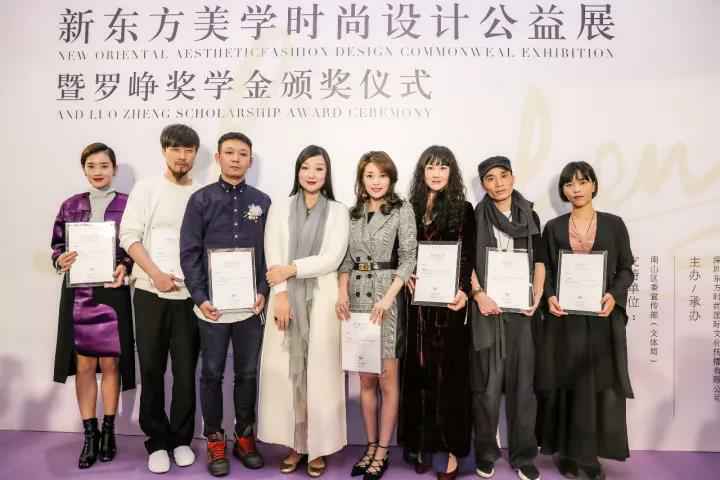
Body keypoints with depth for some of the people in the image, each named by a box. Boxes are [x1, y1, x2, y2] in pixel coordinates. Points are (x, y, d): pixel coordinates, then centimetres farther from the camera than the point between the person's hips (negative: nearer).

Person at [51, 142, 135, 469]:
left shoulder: (128, 204, 0)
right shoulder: (70, 206, 8)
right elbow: (57, 246, 11)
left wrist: (125, 267, -17)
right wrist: (61, 261, -10)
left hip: (112, 292, -2)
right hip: (77, 292, 2)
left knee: (110, 364, 6)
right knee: (83, 365, 7)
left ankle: (109, 430, 22)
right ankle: (89, 433, 20)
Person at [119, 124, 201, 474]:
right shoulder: (146, 188, 4)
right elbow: (129, 236, -2)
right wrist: (155, 274, -12)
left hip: (190, 294, 1)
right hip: (150, 292, 0)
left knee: (186, 370, 7)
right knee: (152, 369, 7)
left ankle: (181, 439, 22)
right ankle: (157, 441, 20)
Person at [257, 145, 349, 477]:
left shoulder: (338, 211, 5)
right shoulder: (279, 209, 9)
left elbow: (332, 259, -6)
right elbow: (273, 259, 1)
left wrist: (291, 269, -9)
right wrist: (280, 295, -10)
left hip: (322, 299, -1)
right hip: (286, 299, 2)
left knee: (321, 371, 2)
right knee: (286, 370, 3)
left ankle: (318, 447, 15)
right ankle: (295, 444, 18)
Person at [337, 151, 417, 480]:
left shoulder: (402, 210, -1)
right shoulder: (353, 213, 12)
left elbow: (409, 258, -6)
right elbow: (347, 258, 12)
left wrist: (388, 297, -15)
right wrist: (342, 291, -2)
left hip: (388, 295, -4)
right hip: (356, 297, 4)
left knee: (387, 378, 2)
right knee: (366, 379, 10)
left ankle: (382, 450, 14)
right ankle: (370, 446, 22)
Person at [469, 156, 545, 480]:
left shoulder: (530, 216, 12)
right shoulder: (475, 217, 4)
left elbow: (539, 260, 10)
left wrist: (537, 295, -3)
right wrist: (479, 295, -14)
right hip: (487, 307, -2)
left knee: (522, 381, 5)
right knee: (487, 383, 2)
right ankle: (485, 453, 16)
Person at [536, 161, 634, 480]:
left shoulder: (613, 224, 5)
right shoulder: (553, 227, 6)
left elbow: (626, 268, 4)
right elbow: (545, 270, 6)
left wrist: (614, 296, -13)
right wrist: (549, 296, -12)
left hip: (603, 316, 0)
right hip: (565, 316, 0)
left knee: (600, 384, 3)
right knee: (567, 384, 4)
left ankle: (591, 453, 15)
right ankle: (568, 452, 15)